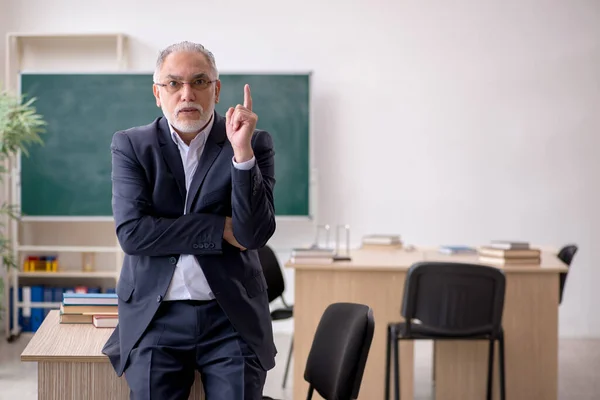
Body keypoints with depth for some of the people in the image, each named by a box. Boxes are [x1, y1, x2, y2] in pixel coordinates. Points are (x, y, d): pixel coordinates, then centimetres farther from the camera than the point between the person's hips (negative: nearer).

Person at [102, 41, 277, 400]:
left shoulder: (255, 145, 0)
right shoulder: (131, 146, 1)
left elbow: (254, 234, -11)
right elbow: (131, 233, -11)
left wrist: (242, 152, -20)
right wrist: (221, 229, -12)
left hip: (232, 318, 0)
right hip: (155, 318, 0)